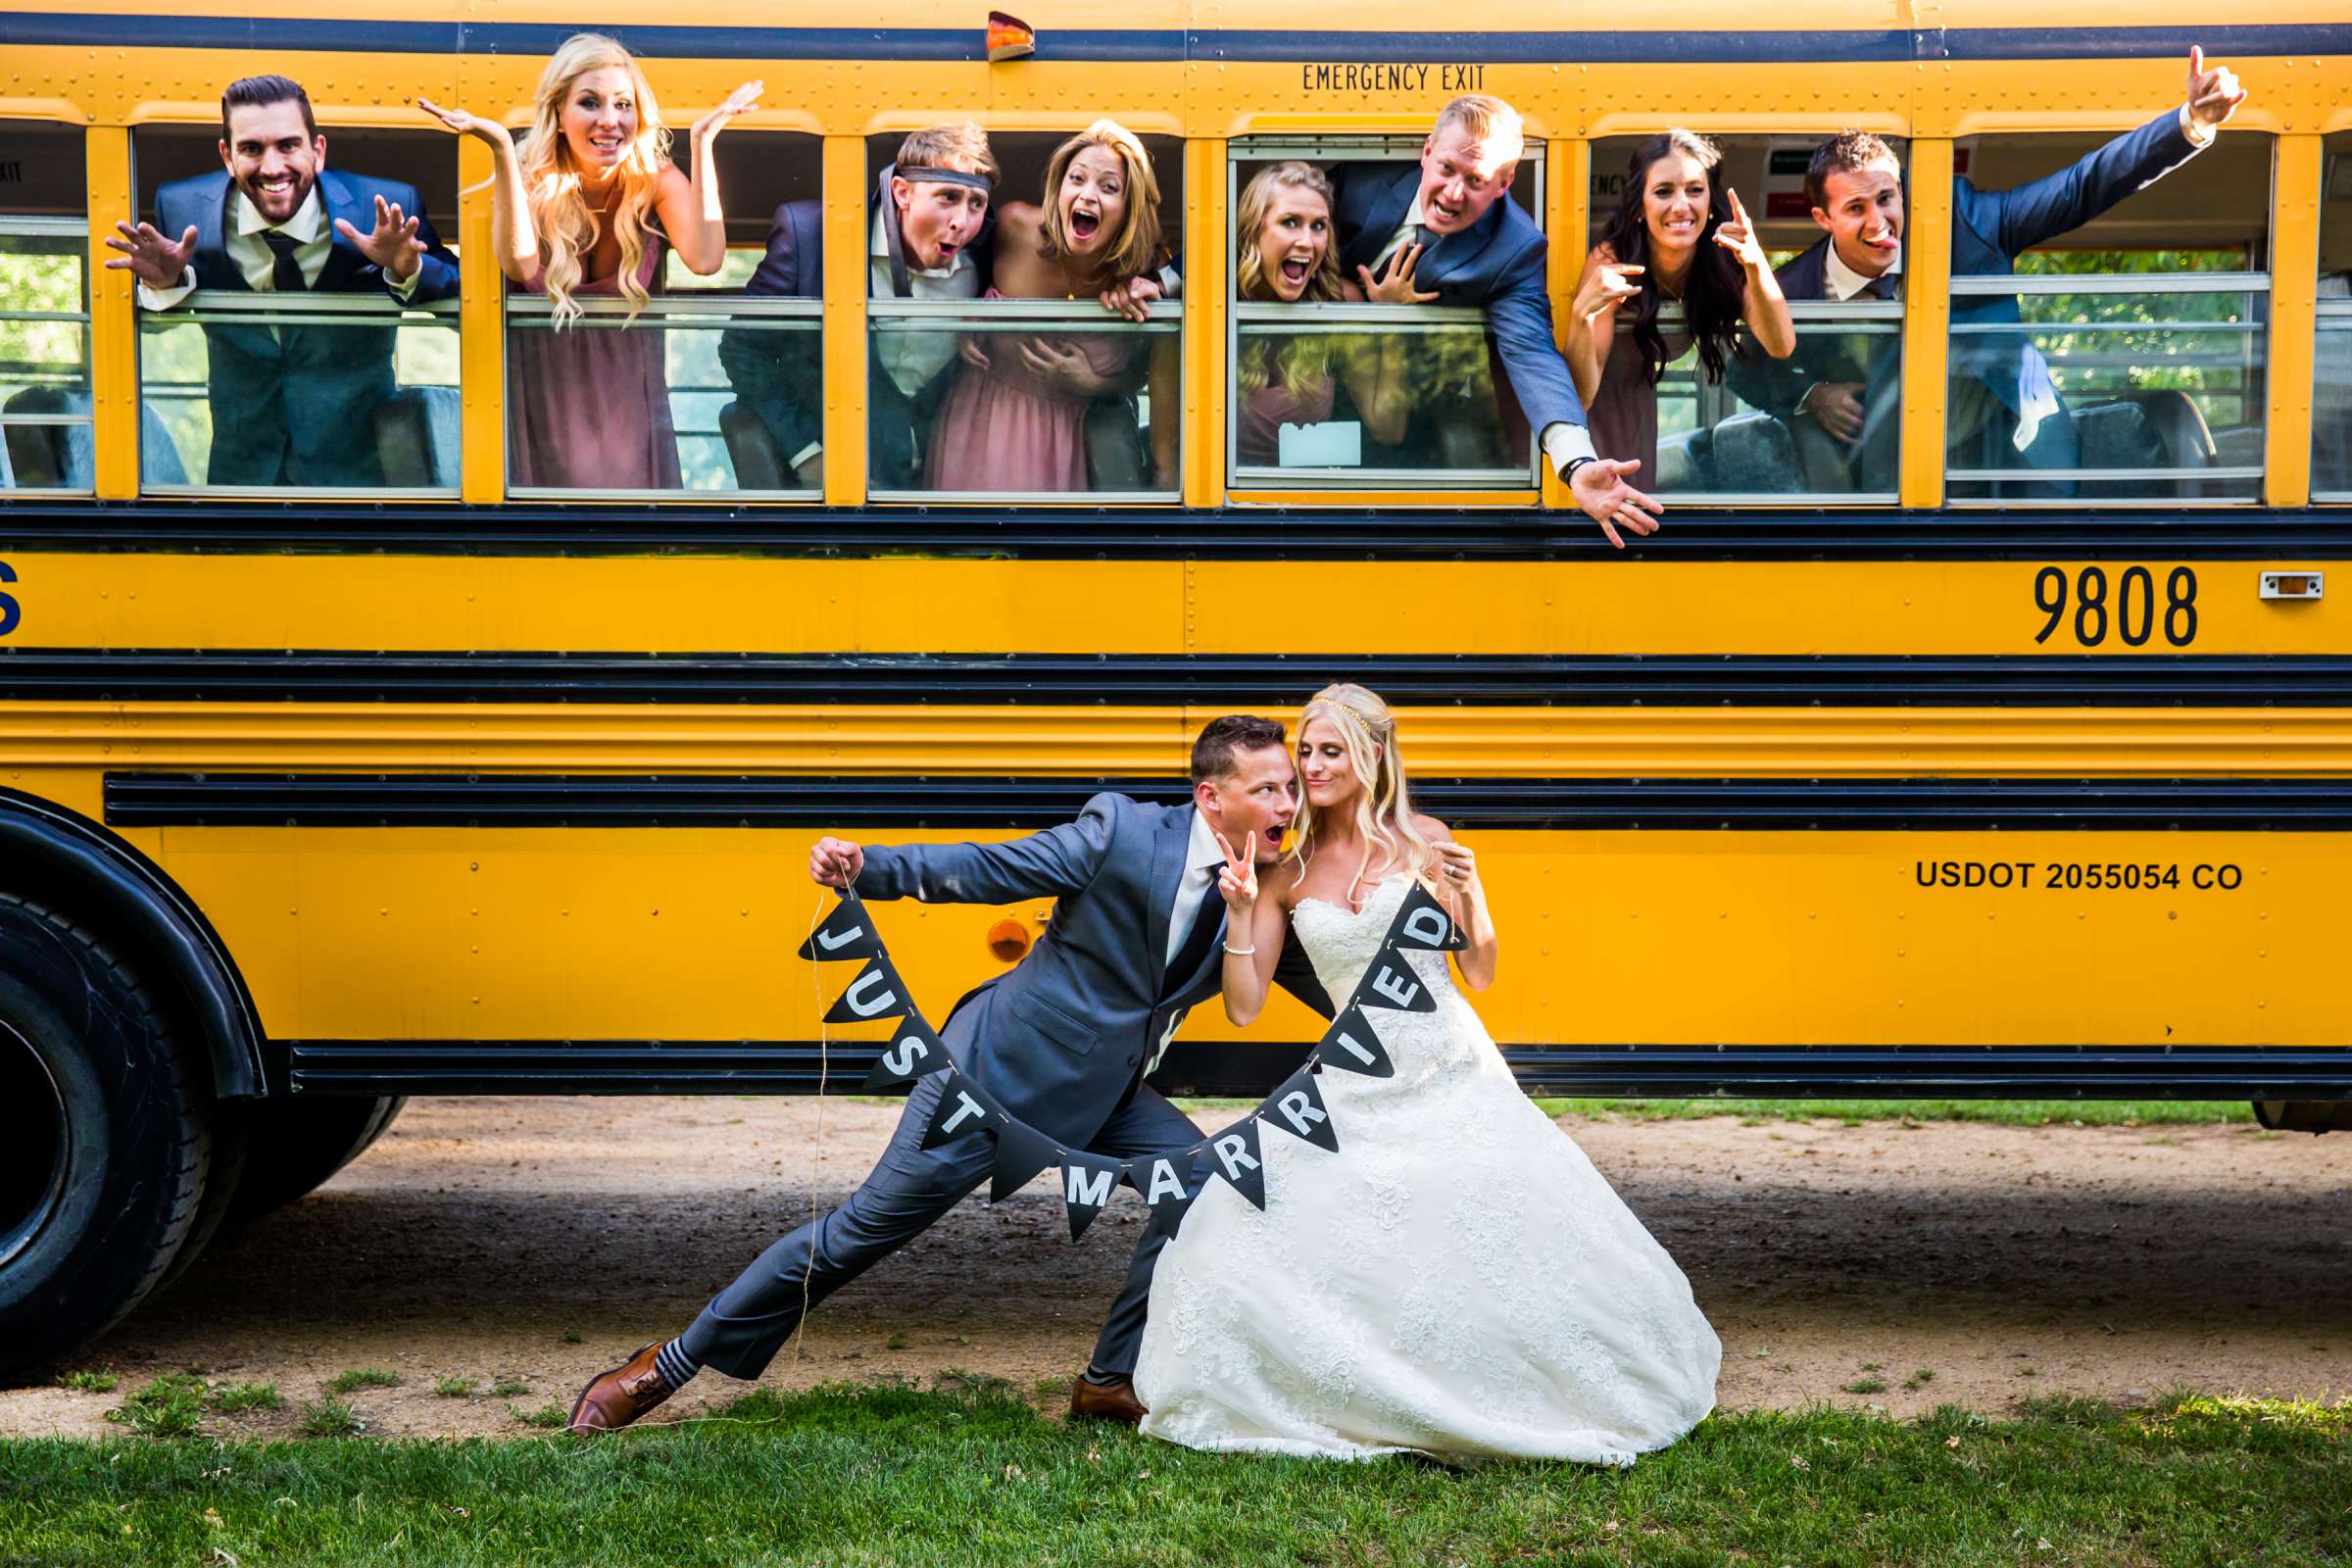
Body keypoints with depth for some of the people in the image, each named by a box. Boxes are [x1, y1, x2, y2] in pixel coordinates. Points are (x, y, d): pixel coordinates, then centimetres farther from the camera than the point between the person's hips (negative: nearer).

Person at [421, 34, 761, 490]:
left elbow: (705, 260, -28)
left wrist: (703, 140, -28)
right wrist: (501, 147, -36)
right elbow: (520, 265, -32)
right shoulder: (529, 178, -12)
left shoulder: (656, 179, -9)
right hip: (544, 388, -1)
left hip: (630, 388, 1)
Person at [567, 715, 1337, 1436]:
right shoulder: (1120, 831, -19)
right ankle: (669, 1364, 13)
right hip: (999, 1065, -6)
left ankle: (1112, 1382, 8)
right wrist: (864, 868, -31)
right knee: (869, 1225, -2)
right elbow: (987, 868, -19)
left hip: (1101, 1093, 6)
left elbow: (1323, 987, 8)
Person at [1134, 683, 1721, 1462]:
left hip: (1452, 1076, -2)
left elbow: (1481, 973, 3)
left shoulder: (1421, 841, -1)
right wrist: (1239, 914, -8)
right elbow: (1243, 1007, 3)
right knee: (1242, 1220, -12)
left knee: (1519, 1221, -14)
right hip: (1354, 1090, 2)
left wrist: (1472, 895, -14)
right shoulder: (1286, 873, 5)